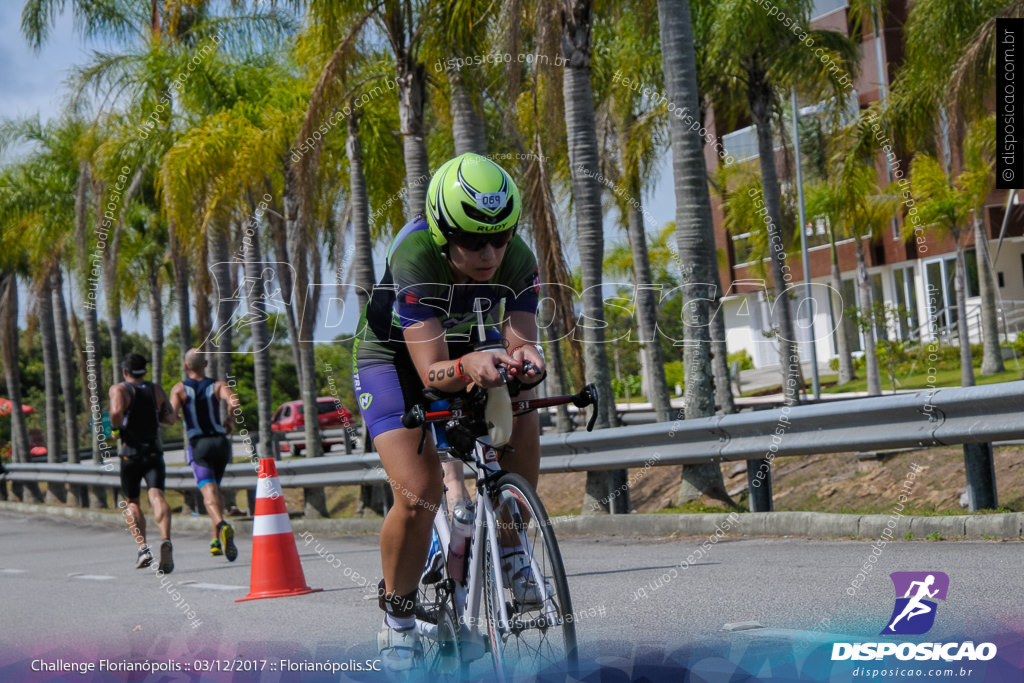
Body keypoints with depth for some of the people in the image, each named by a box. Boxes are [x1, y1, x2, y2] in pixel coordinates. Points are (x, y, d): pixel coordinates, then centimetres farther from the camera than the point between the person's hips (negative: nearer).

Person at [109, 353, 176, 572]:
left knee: (131, 502, 14)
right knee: (156, 496, -13)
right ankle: (165, 540, -39)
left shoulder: (119, 389, -2)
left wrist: (115, 427, -3)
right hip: (154, 452, 2)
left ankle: (143, 547, -2)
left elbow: (117, 411, -22)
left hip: (130, 453, -2)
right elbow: (171, 419, 9)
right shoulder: (156, 389, 10)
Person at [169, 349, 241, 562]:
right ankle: (216, 540, 20)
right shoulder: (218, 385, 4)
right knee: (215, 489, 21)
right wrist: (229, 419, 3)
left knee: (209, 491, -16)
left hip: (198, 444, -3)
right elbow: (234, 402, -16)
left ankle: (222, 526, -44)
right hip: (221, 441, 3)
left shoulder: (179, 388, 2)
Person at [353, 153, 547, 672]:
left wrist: (525, 359, -52)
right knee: (418, 493, -22)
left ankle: (508, 548, -2)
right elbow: (431, 371, -40)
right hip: (393, 357, -4)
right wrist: (468, 365, -61)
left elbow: (522, 341, -28)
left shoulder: (518, 261, -24)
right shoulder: (415, 258, -36)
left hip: (466, 353, 4)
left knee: (523, 425, -25)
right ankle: (397, 618, 1)